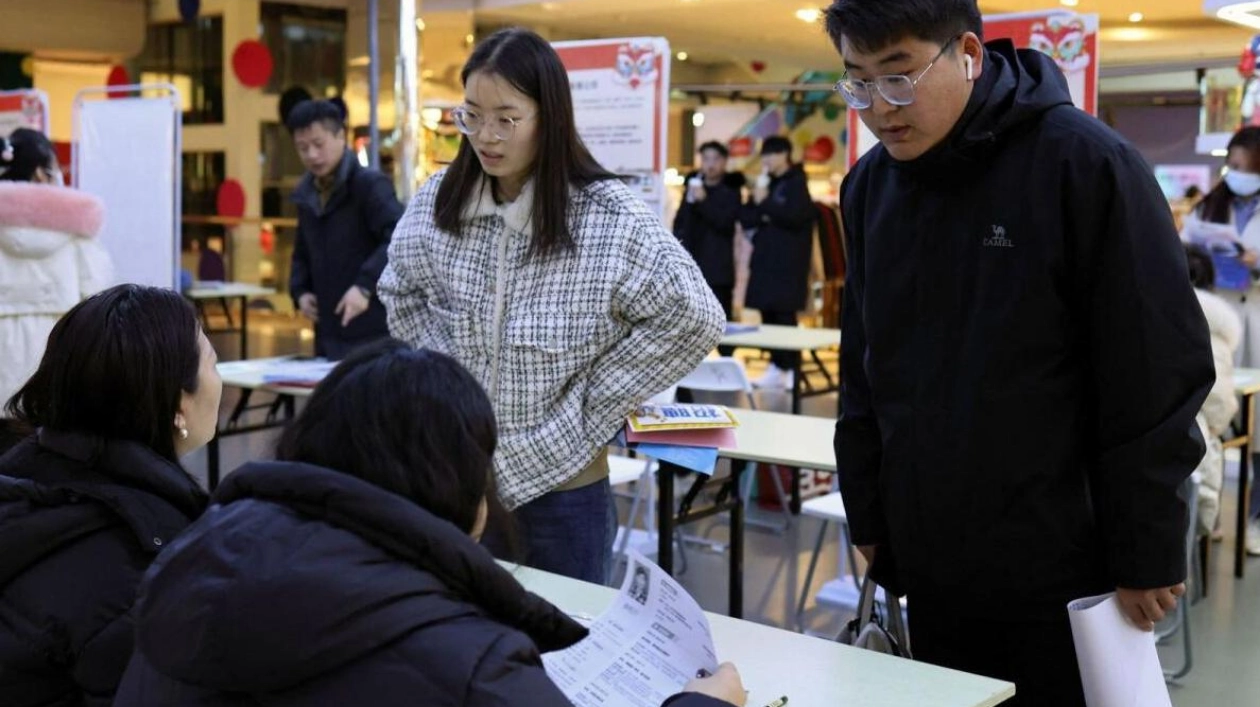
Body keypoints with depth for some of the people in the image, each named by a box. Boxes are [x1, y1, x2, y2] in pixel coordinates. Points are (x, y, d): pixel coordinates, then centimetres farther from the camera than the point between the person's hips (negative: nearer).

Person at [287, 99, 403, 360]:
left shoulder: (369, 185, -9)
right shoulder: (306, 195, 14)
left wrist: (365, 285, -31)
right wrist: (300, 291, 7)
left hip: (373, 332, -7)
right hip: (327, 332, 7)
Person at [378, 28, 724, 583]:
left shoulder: (607, 216, -14)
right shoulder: (438, 201, 0)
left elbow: (694, 317, -14)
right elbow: (401, 293, 17)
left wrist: (591, 407, -12)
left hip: (560, 483, -4)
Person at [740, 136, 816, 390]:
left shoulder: (796, 184, -4)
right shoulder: (766, 183, 17)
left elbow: (793, 216, -18)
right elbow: (745, 217, 14)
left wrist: (764, 203, -12)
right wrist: (761, 217, -7)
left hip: (788, 262, -7)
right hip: (765, 259, 7)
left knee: (784, 315, -9)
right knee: (768, 314, 7)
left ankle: (790, 371, -5)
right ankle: (776, 367, 14)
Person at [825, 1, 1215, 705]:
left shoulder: (1085, 163, -13)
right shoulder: (870, 185, 5)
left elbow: (1155, 375, -12)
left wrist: (1148, 555, -11)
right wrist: (868, 515, 13)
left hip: (1060, 574, -5)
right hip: (929, 569, 6)